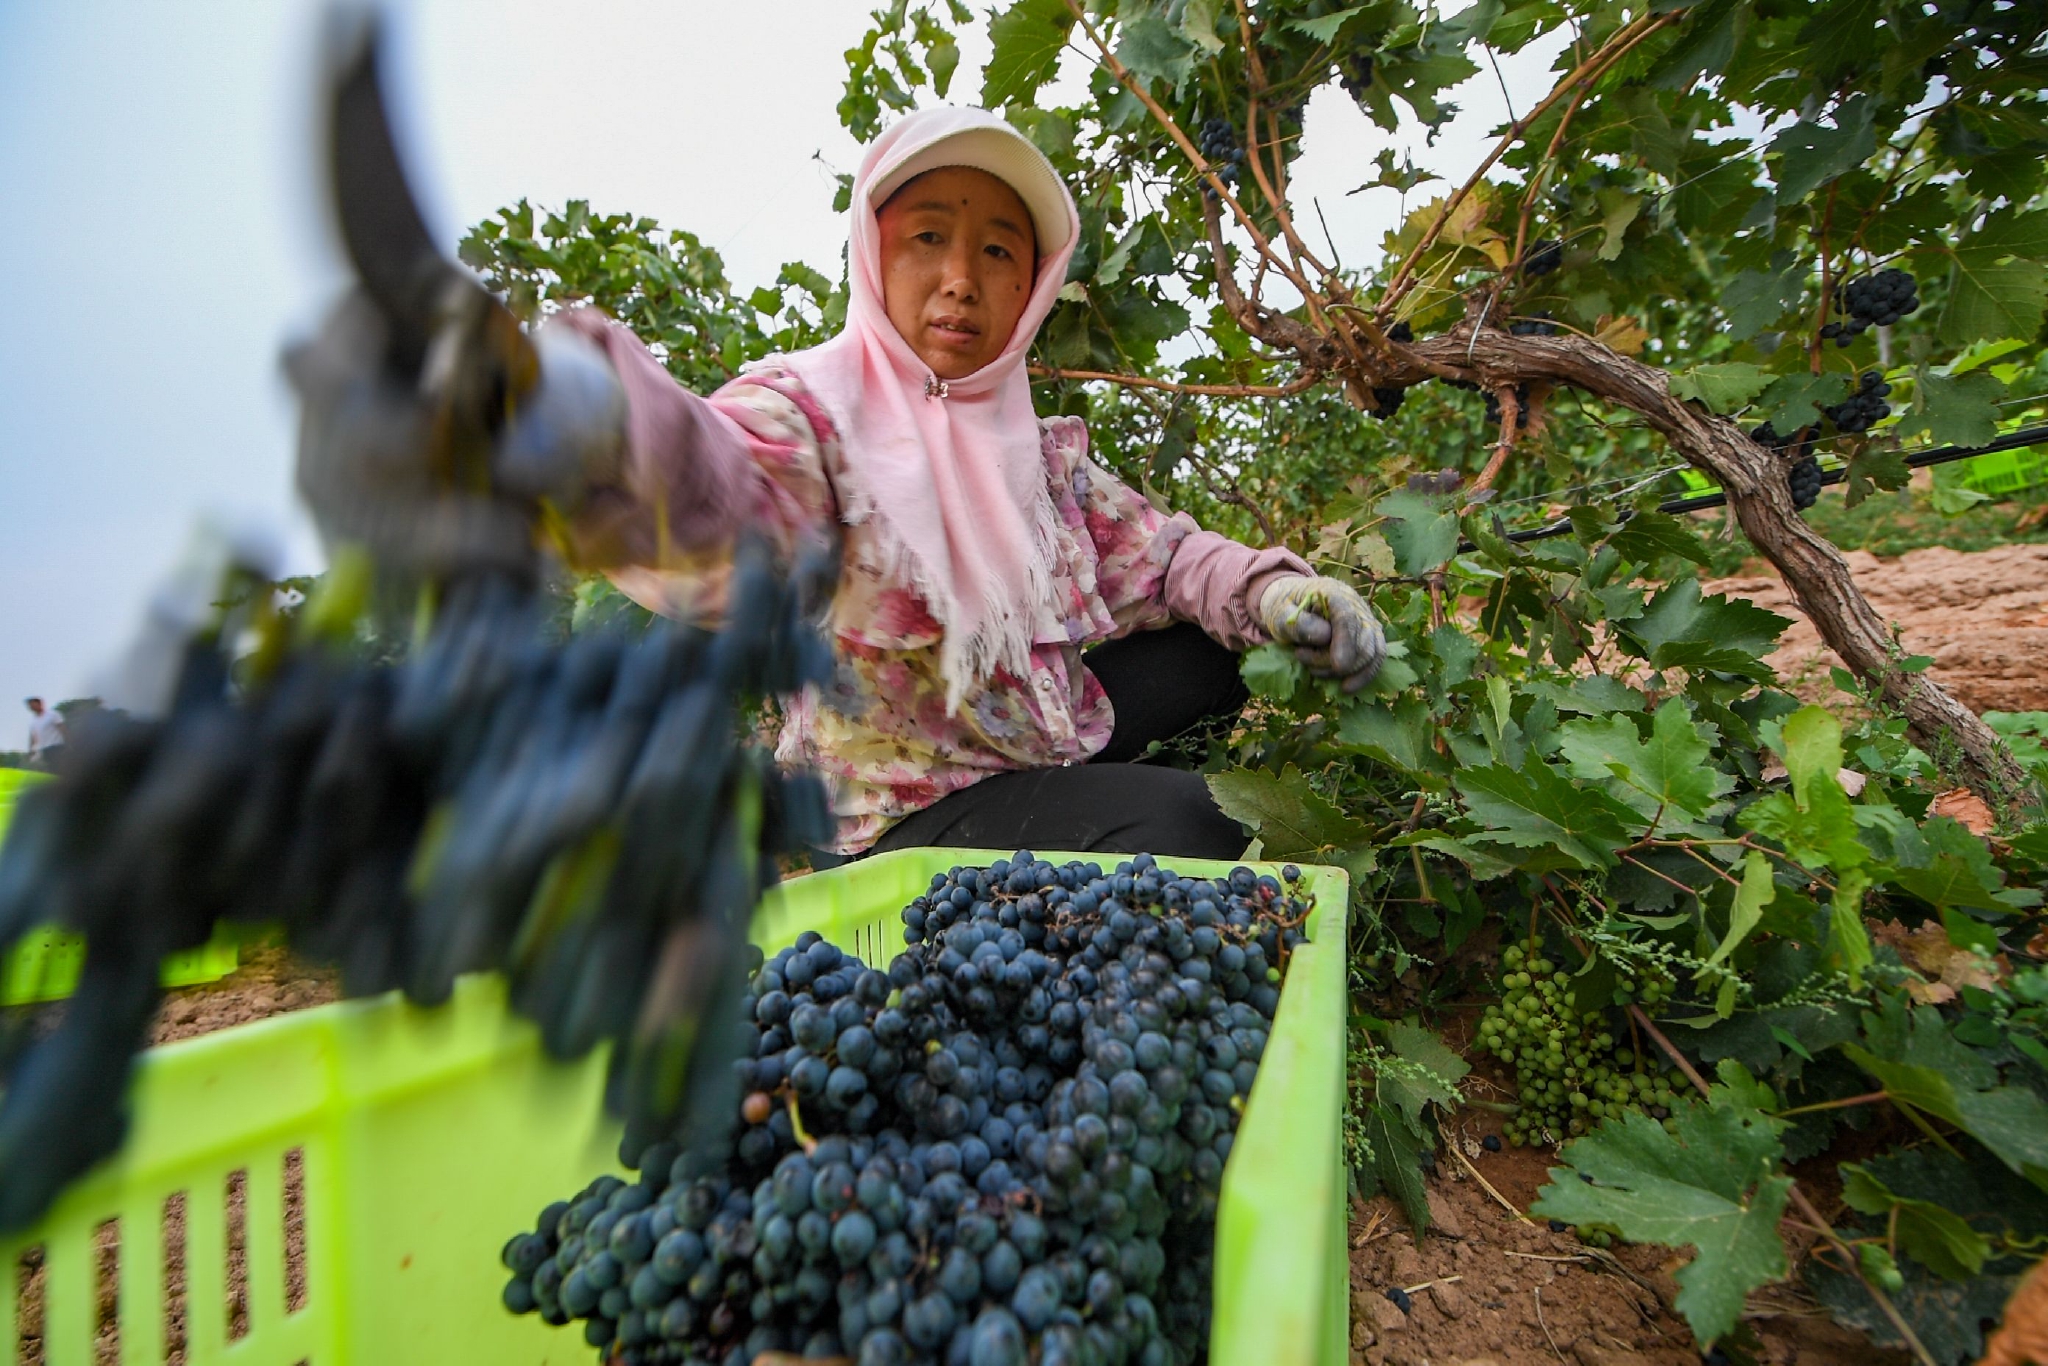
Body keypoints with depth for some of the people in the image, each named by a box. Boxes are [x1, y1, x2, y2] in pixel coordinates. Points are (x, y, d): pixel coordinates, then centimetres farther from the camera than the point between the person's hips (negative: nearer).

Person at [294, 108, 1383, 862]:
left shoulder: (1038, 444, 5)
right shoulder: (815, 405, -16)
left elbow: (1150, 550, 8)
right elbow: (720, 502, -38)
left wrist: (1263, 588, -11)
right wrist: (595, 419, -61)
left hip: (1042, 729, 7)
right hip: (900, 817, -7)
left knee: (1214, 643, 4)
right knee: (1183, 821, -24)